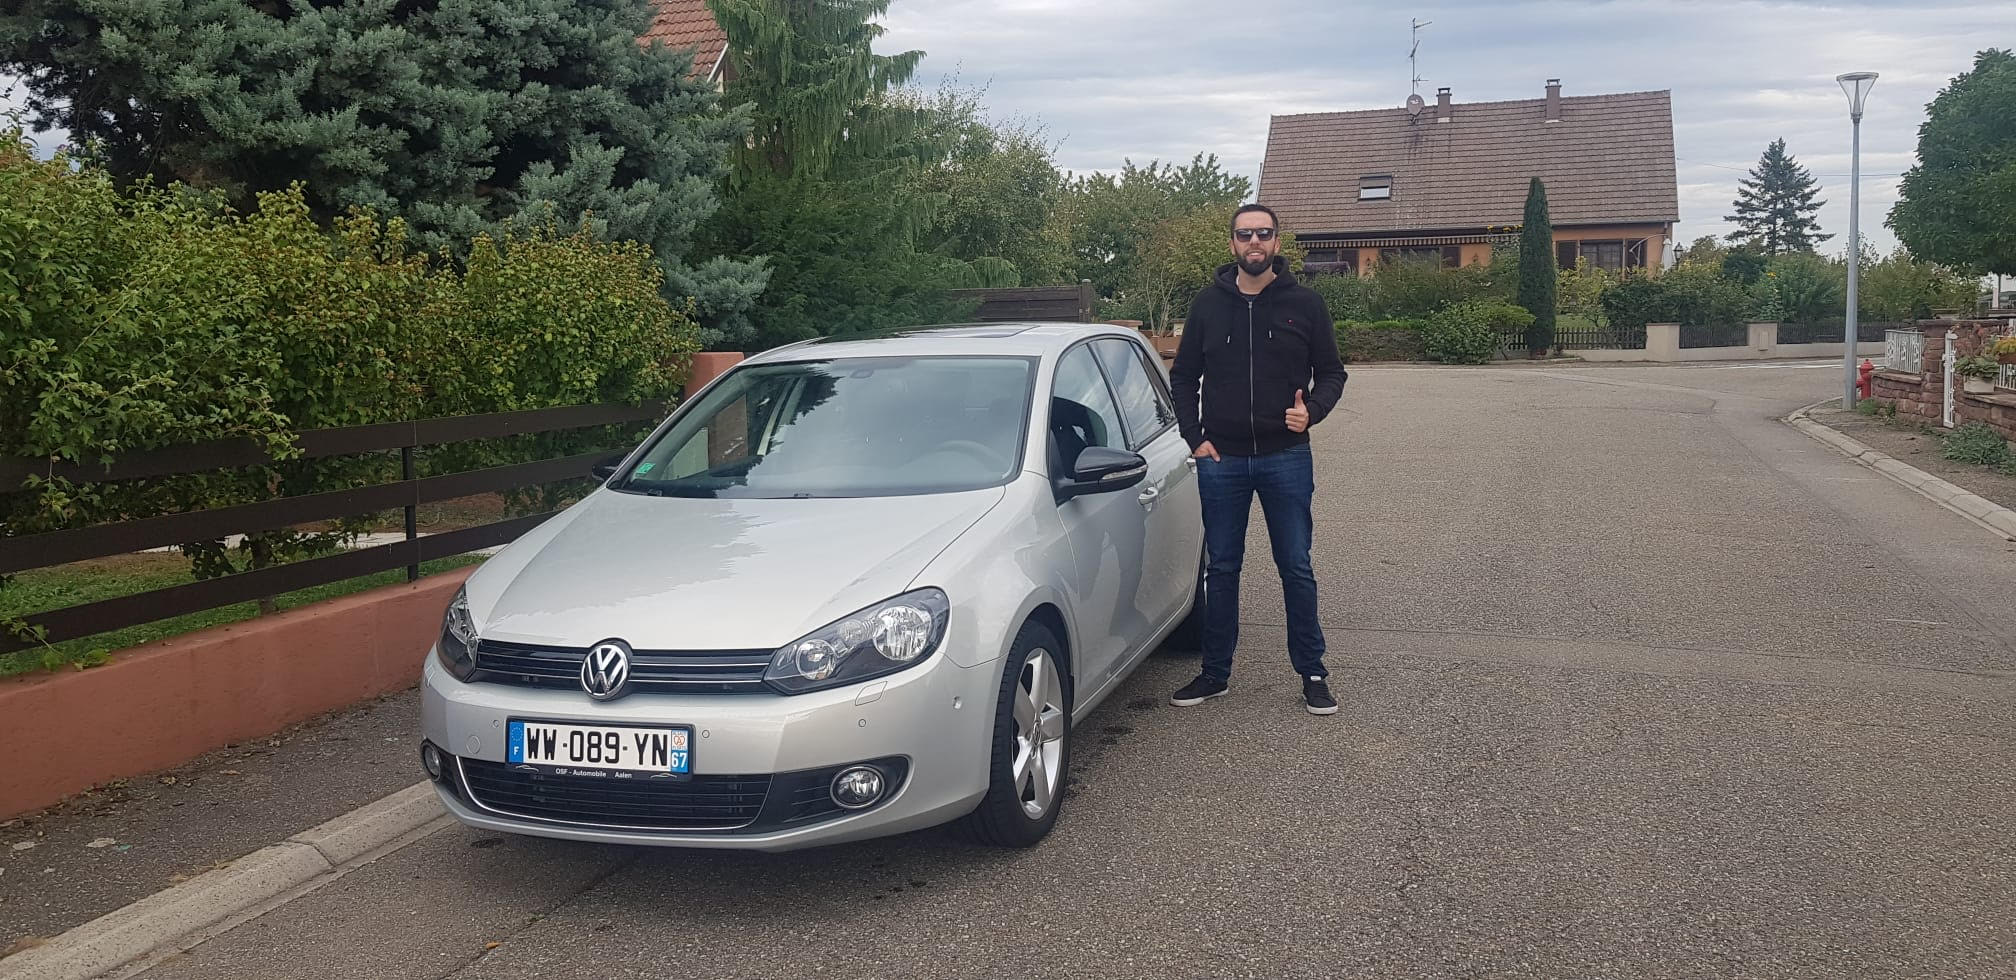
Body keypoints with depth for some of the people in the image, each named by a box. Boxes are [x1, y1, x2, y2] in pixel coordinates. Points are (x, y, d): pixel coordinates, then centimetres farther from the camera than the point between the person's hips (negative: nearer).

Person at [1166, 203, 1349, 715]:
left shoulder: (1304, 303, 0)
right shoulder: (1208, 304, 5)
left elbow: (1331, 372, 5)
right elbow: (1183, 377, 12)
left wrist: (1312, 410, -15)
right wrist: (1194, 437, 1)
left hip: (1286, 458, -1)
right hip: (1221, 460, 2)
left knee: (1297, 569, 3)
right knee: (1221, 569, 9)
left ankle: (1312, 674, 15)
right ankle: (1215, 673, 19)